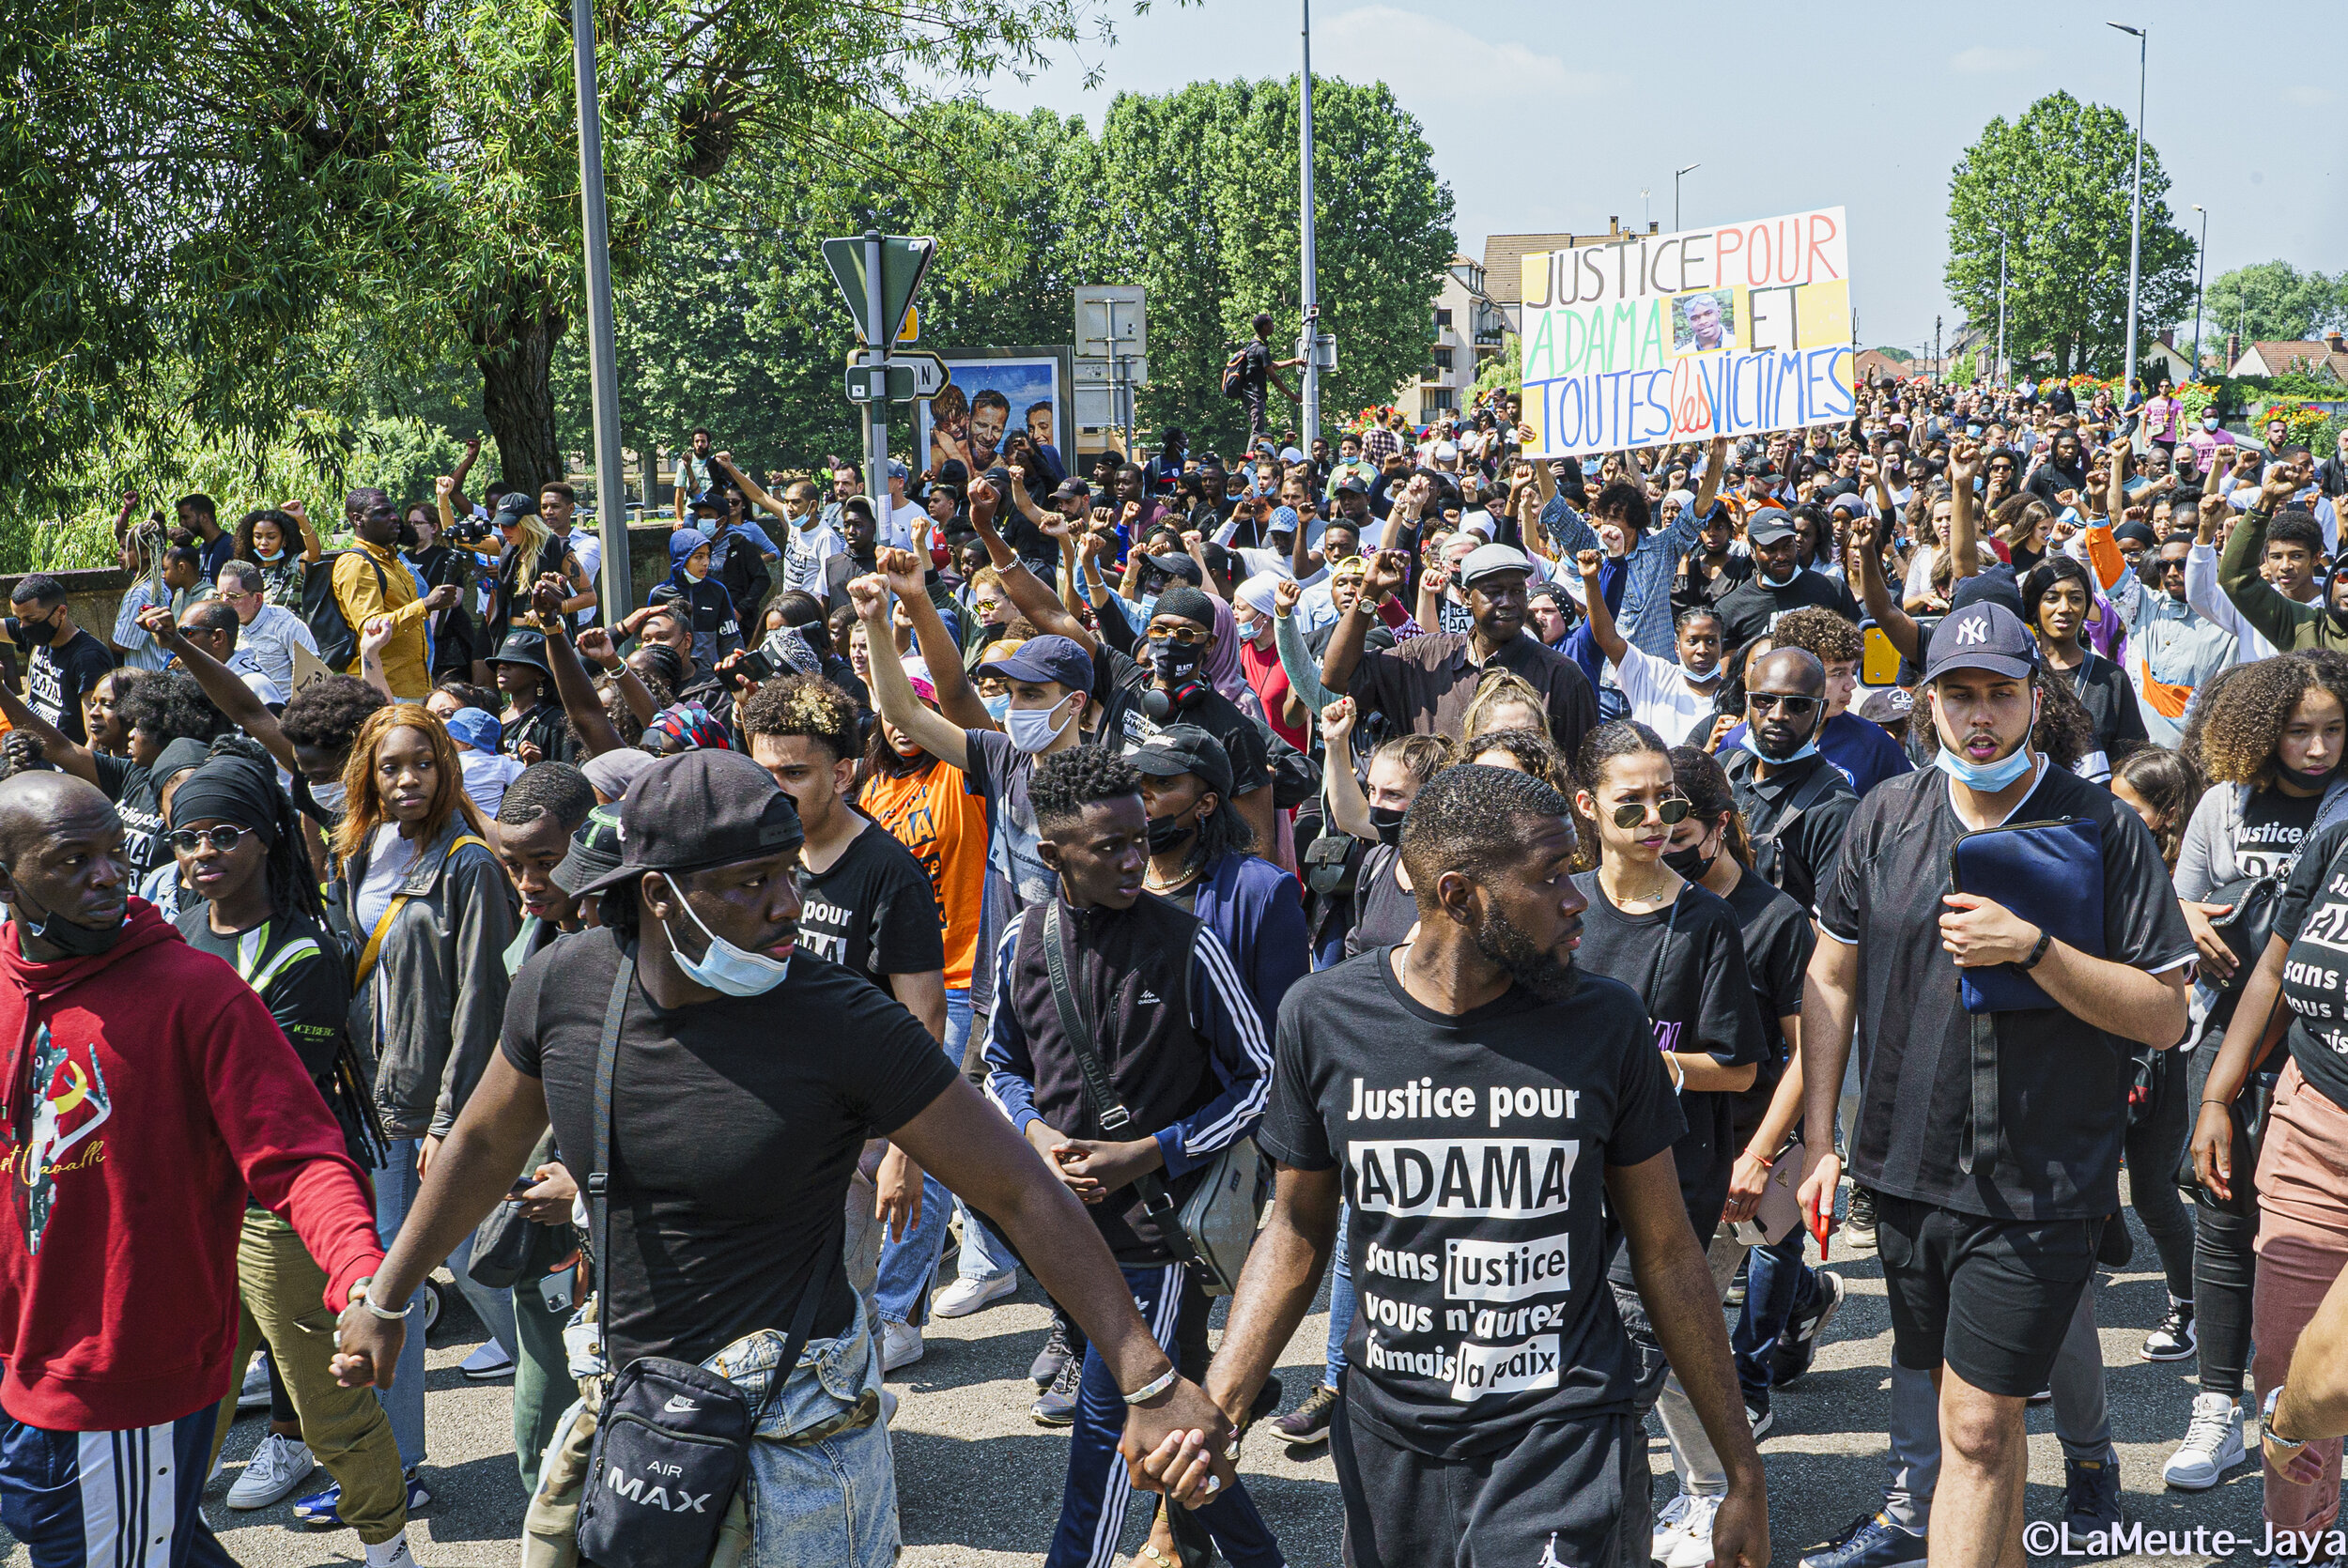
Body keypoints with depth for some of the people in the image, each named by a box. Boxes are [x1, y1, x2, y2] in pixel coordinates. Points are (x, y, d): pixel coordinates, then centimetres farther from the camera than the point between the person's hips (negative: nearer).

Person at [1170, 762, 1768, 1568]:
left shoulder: (1604, 1020, -7)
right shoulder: (1321, 1016, -6)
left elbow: (1666, 1253, 1)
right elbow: (1298, 1228, 5)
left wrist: (1743, 1474, 5)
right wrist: (1215, 1404, -8)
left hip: (1565, 1443, -1)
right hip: (1388, 1443, 2)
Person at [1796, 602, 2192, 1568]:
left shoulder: (2102, 828, -8)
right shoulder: (1886, 816, 3)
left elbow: (2163, 1016, -10)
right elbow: (1831, 979, 9)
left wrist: (2030, 947, -23)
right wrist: (1818, 1138, 5)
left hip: (2038, 1186, -4)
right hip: (1903, 1165, 4)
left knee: (1978, 1426, -6)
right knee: (1975, 1411, 18)